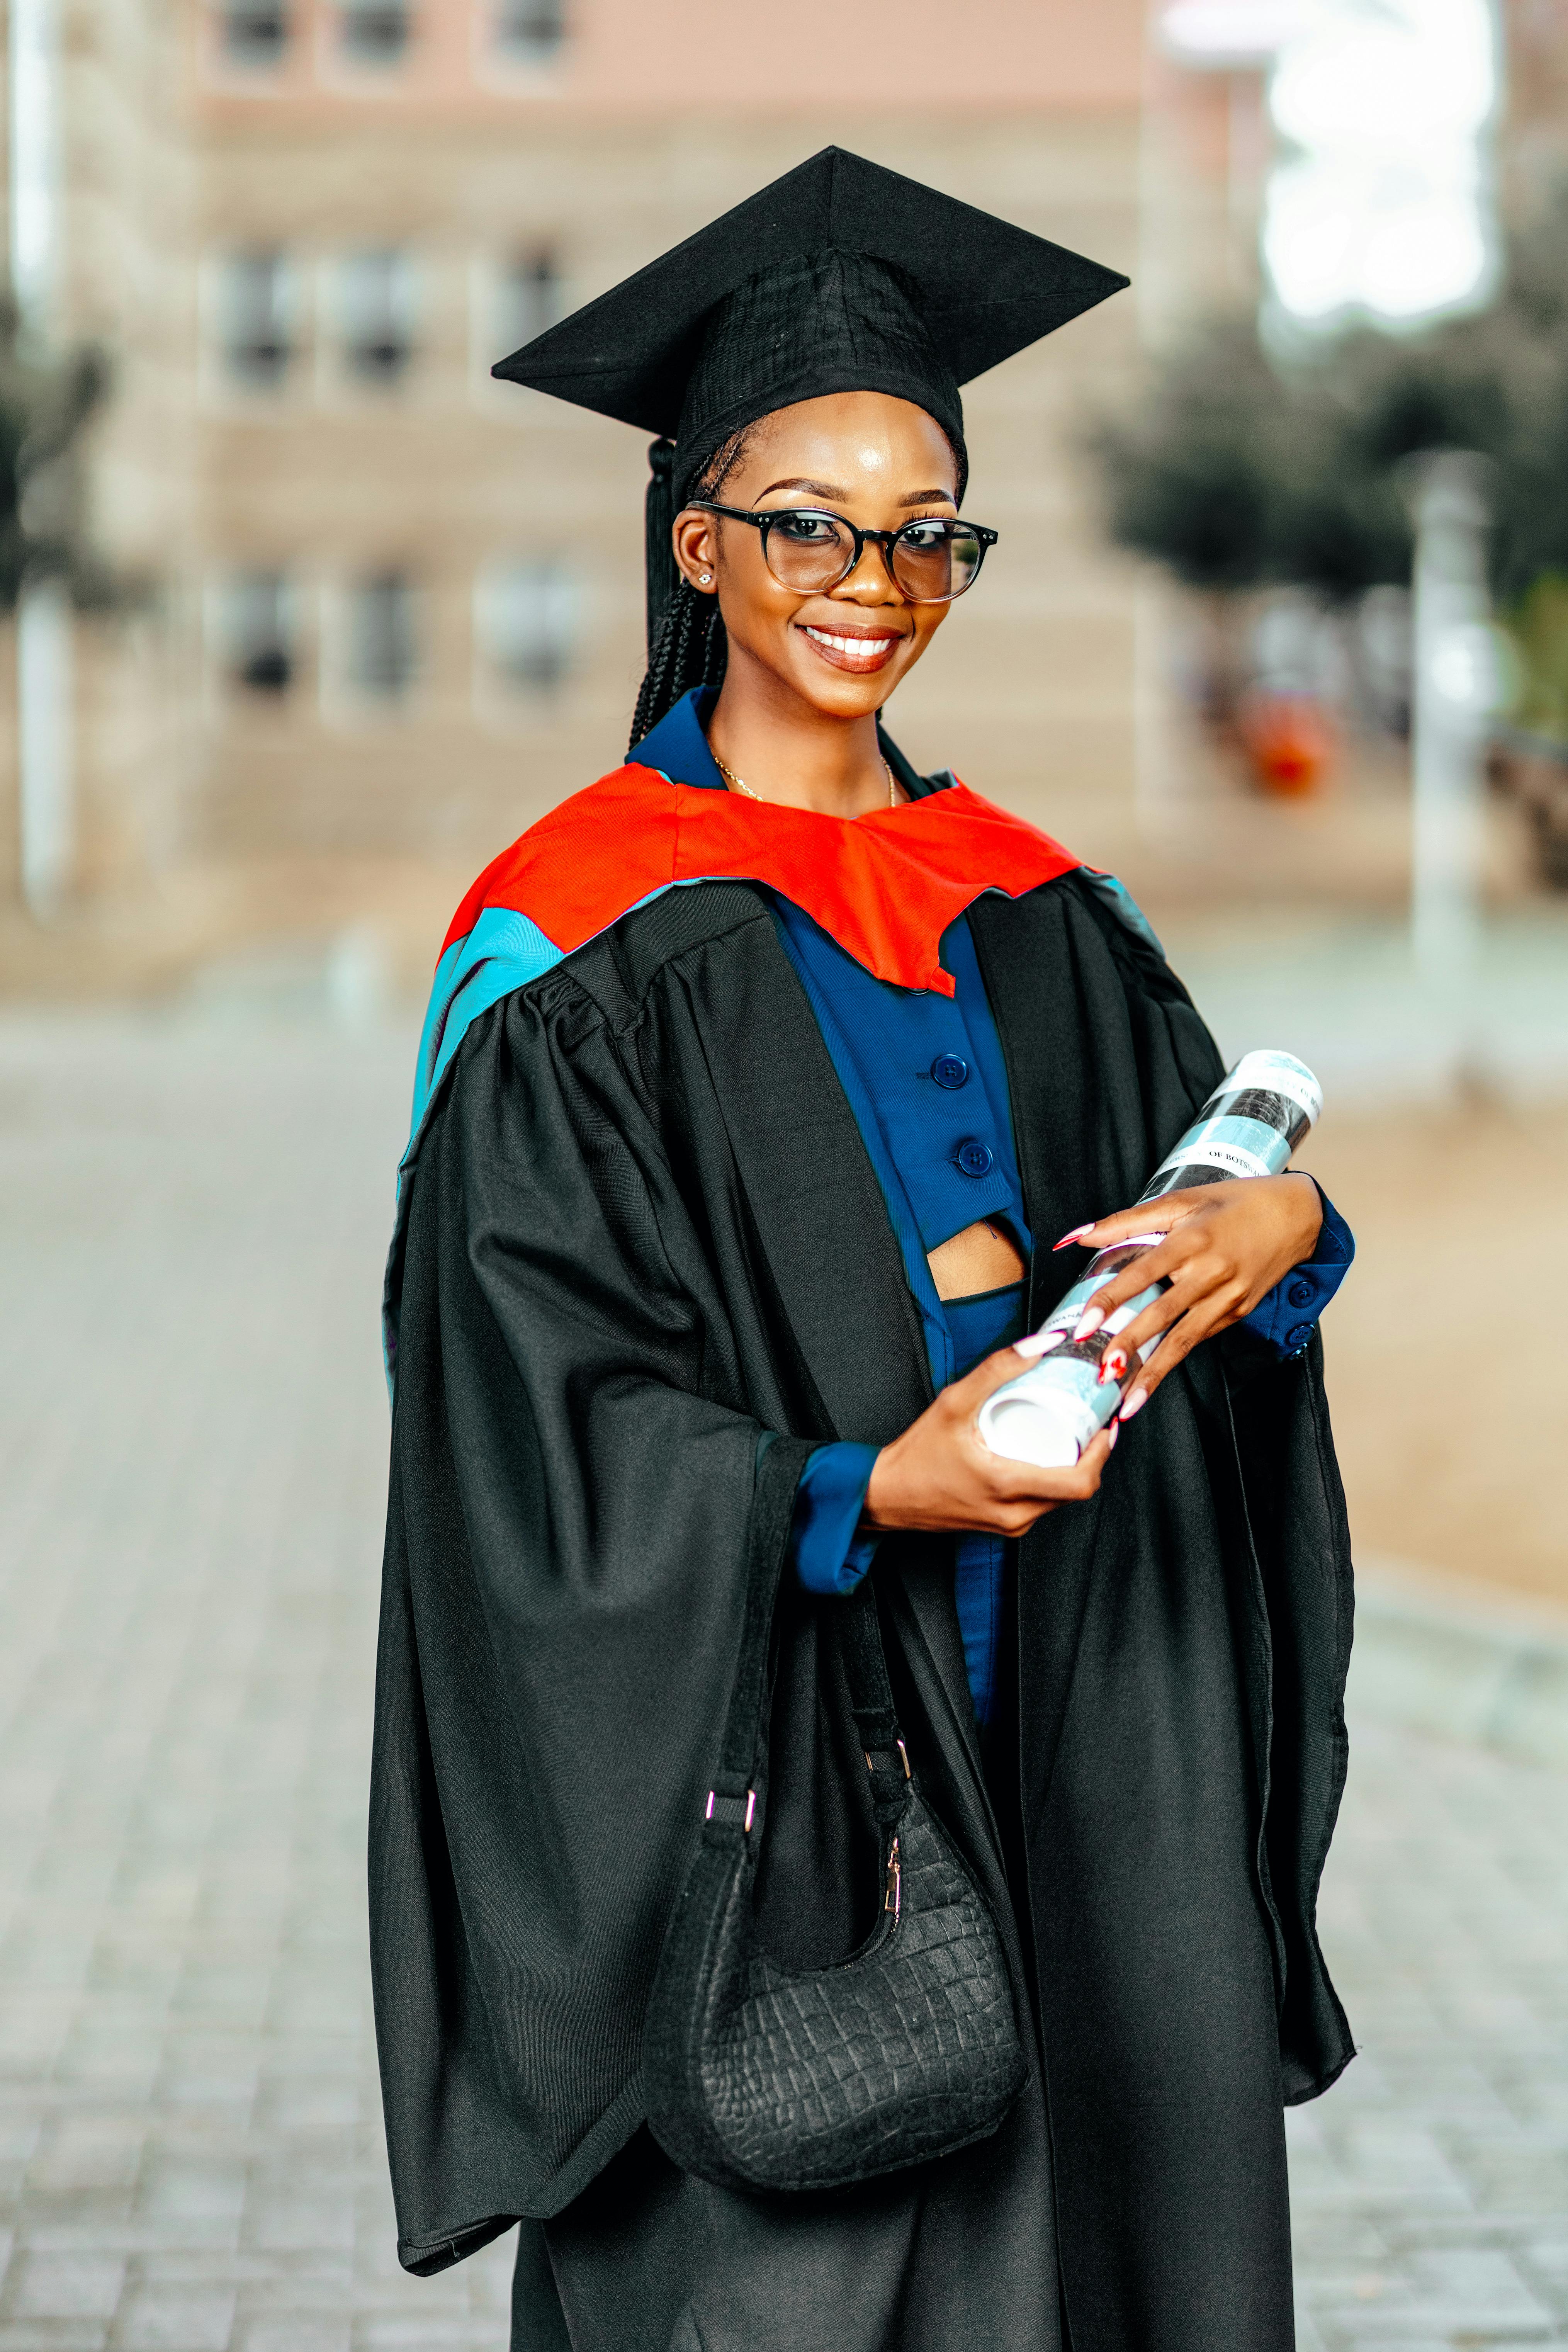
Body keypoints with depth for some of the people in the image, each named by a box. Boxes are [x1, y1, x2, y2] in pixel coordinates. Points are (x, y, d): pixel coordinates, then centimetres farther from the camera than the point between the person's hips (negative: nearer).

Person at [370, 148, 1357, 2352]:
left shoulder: (1040, 915, 12)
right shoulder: (577, 955, -6)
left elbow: (1210, 1163, 12)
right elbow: (541, 1423, -12)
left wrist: (1280, 1228, -11)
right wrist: (872, 1489, -25)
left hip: (1058, 1763, 5)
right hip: (749, 1765, -5)